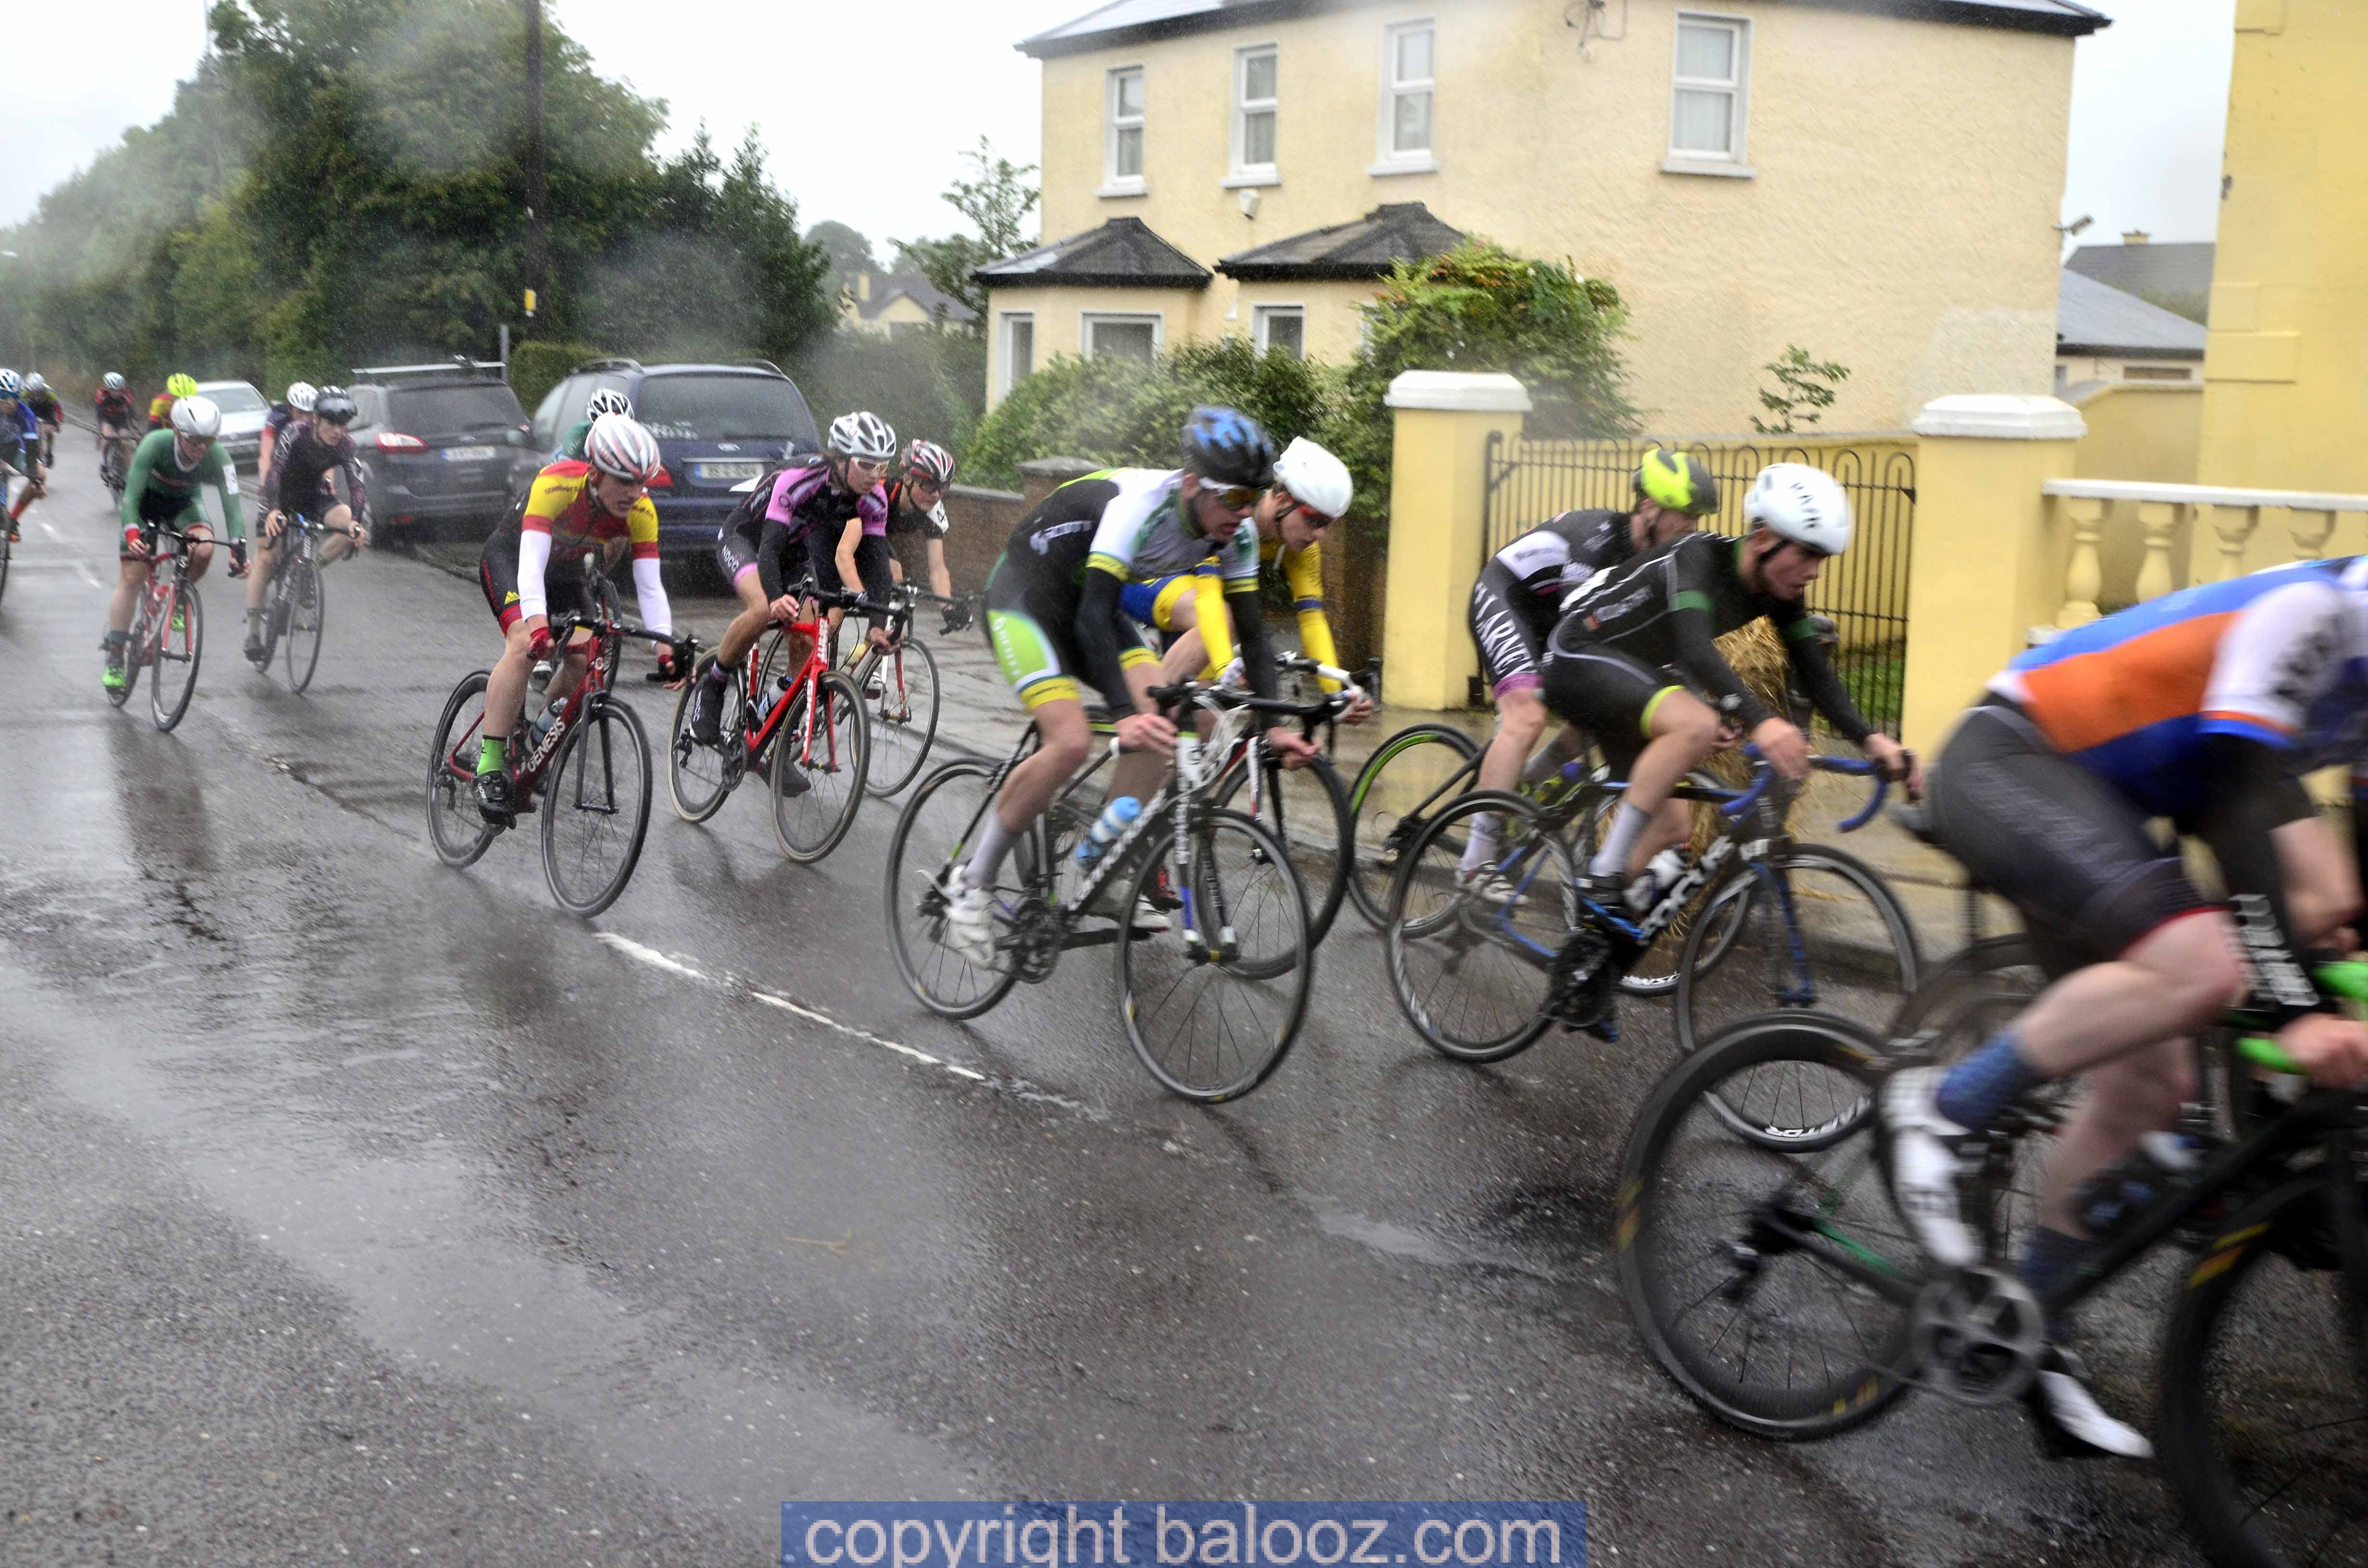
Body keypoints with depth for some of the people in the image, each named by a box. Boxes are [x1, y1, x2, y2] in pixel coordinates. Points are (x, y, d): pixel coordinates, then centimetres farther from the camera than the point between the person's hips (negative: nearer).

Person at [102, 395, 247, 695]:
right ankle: (114, 660, -1)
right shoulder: (156, 444, -34)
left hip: (183, 504, 2)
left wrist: (238, 550, -46)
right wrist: (133, 536, -51)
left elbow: (232, 506, -32)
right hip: (146, 500, -2)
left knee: (204, 549, -30)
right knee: (132, 577, -10)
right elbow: (131, 496, -36)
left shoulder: (216, 457, -29)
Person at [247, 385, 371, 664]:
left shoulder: (346, 446, -22)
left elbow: (358, 485, -31)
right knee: (266, 557, -9)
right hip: (280, 494, -2)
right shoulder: (296, 432, -30)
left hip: (315, 495, 2)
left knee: (354, 531, -25)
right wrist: (273, 511, -56)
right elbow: (275, 470, -41)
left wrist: (357, 521, -50)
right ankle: (252, 633, 0)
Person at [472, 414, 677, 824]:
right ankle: (489, 766, -25)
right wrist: (538, 626, -59)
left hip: (563, 571, 5)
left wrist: (666, 648, -38)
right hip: (509, 557, -5)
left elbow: (650, 587, -25)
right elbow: (531, 564, -44)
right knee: (525, 646, -29)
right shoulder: (556, 484, -36)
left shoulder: (641, 512, -24)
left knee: (583, 659, -14)